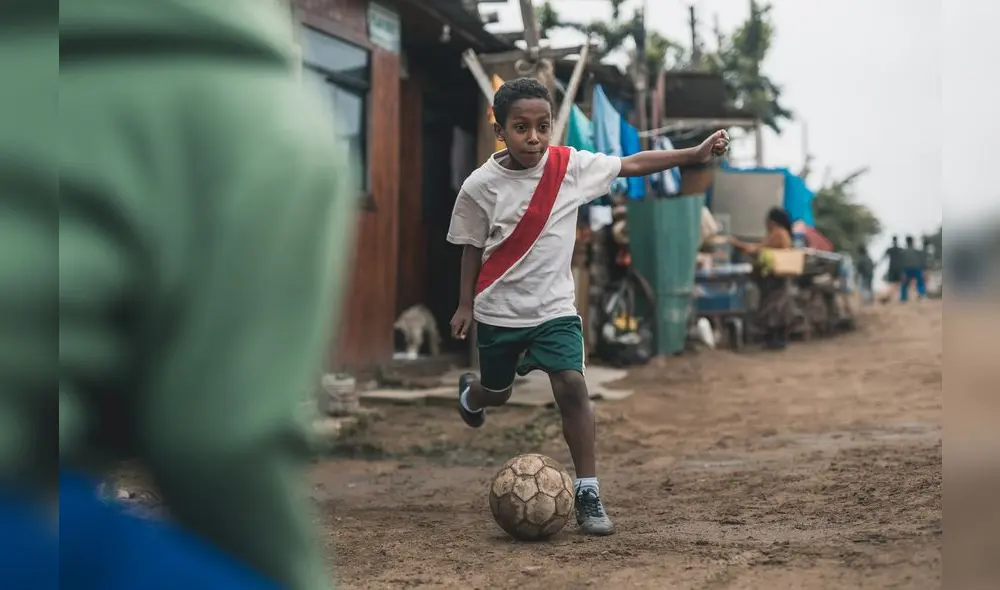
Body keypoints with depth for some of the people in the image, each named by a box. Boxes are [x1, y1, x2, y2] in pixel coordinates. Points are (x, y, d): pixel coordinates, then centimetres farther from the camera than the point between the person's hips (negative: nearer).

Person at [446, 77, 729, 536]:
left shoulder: (572, 166, -10)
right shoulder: (481, 186, -12)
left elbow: (631, 165, -2)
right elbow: (472, 248, 0)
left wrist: (694, 154, -6)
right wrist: (465, 304, 4)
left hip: (554, 308, 0)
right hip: (498, 311, 0)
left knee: (572, 386, -17)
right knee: (497, 393, 19)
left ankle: (587, 494, -9)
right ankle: (469, 394, 59)